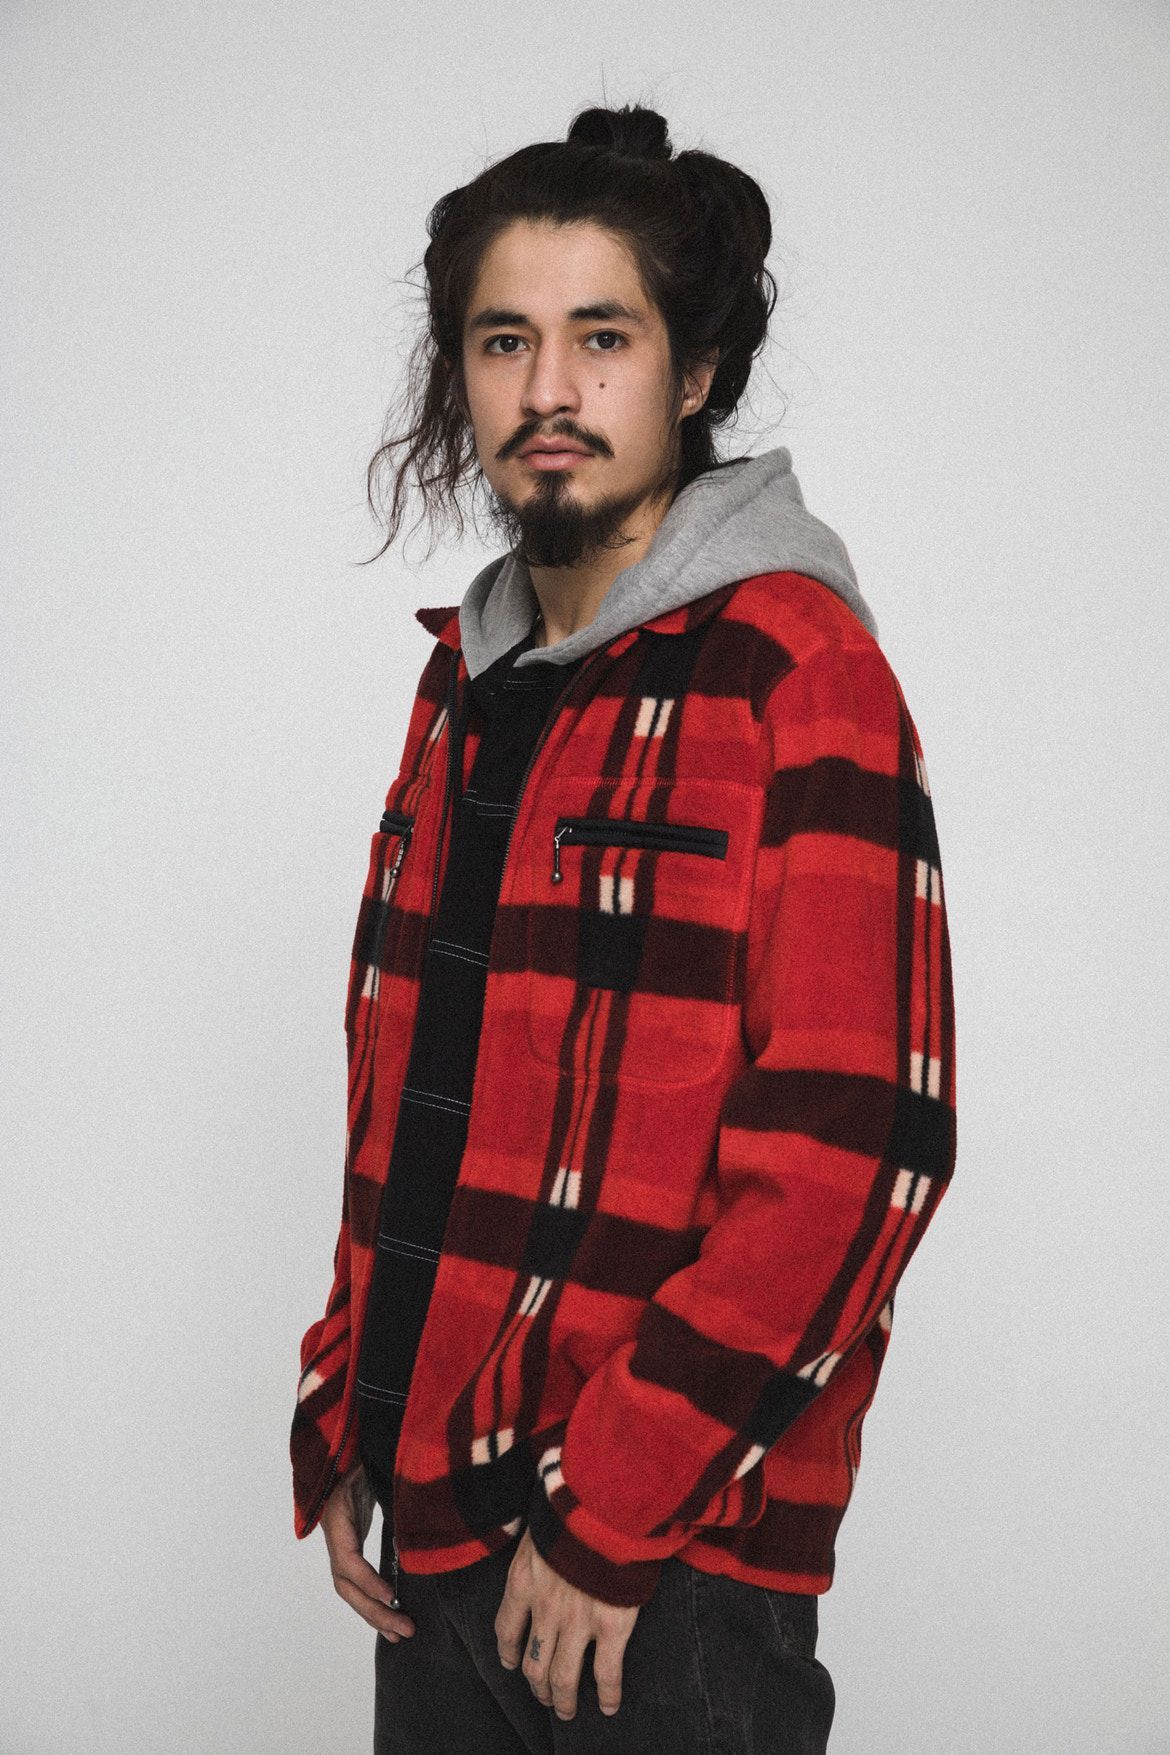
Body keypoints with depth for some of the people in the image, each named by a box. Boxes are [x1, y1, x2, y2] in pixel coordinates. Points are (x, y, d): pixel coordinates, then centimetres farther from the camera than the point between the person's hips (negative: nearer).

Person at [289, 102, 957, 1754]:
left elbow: (850, 1146, -19)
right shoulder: (467, 684, 11)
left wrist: (612, 1506, -17)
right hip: (434, 1524, 7)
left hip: (664, 1566, -6)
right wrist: (346, 1424, 9)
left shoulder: (794, 666, -12)